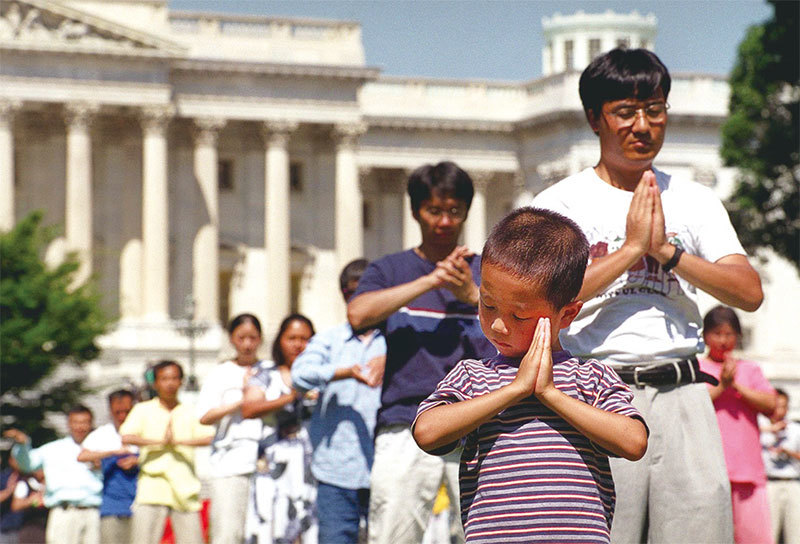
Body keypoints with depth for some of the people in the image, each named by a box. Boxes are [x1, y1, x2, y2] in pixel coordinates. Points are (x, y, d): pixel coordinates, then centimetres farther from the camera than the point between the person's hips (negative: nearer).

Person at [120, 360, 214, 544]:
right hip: (152, 490, -1)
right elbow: (126, 437, -7)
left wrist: (179, 441, -15)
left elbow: (209, 437, -6)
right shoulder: (143, 410, 10)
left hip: (184, 489, 1)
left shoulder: (190, 413, 12)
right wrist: (160, 442, -10)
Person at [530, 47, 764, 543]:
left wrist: (668, 251, -6)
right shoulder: (560, 203, 6)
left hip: (681, 392, 3)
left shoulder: (696, 201, 16)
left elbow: (750, 293, 5)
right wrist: (632, 248, -9)